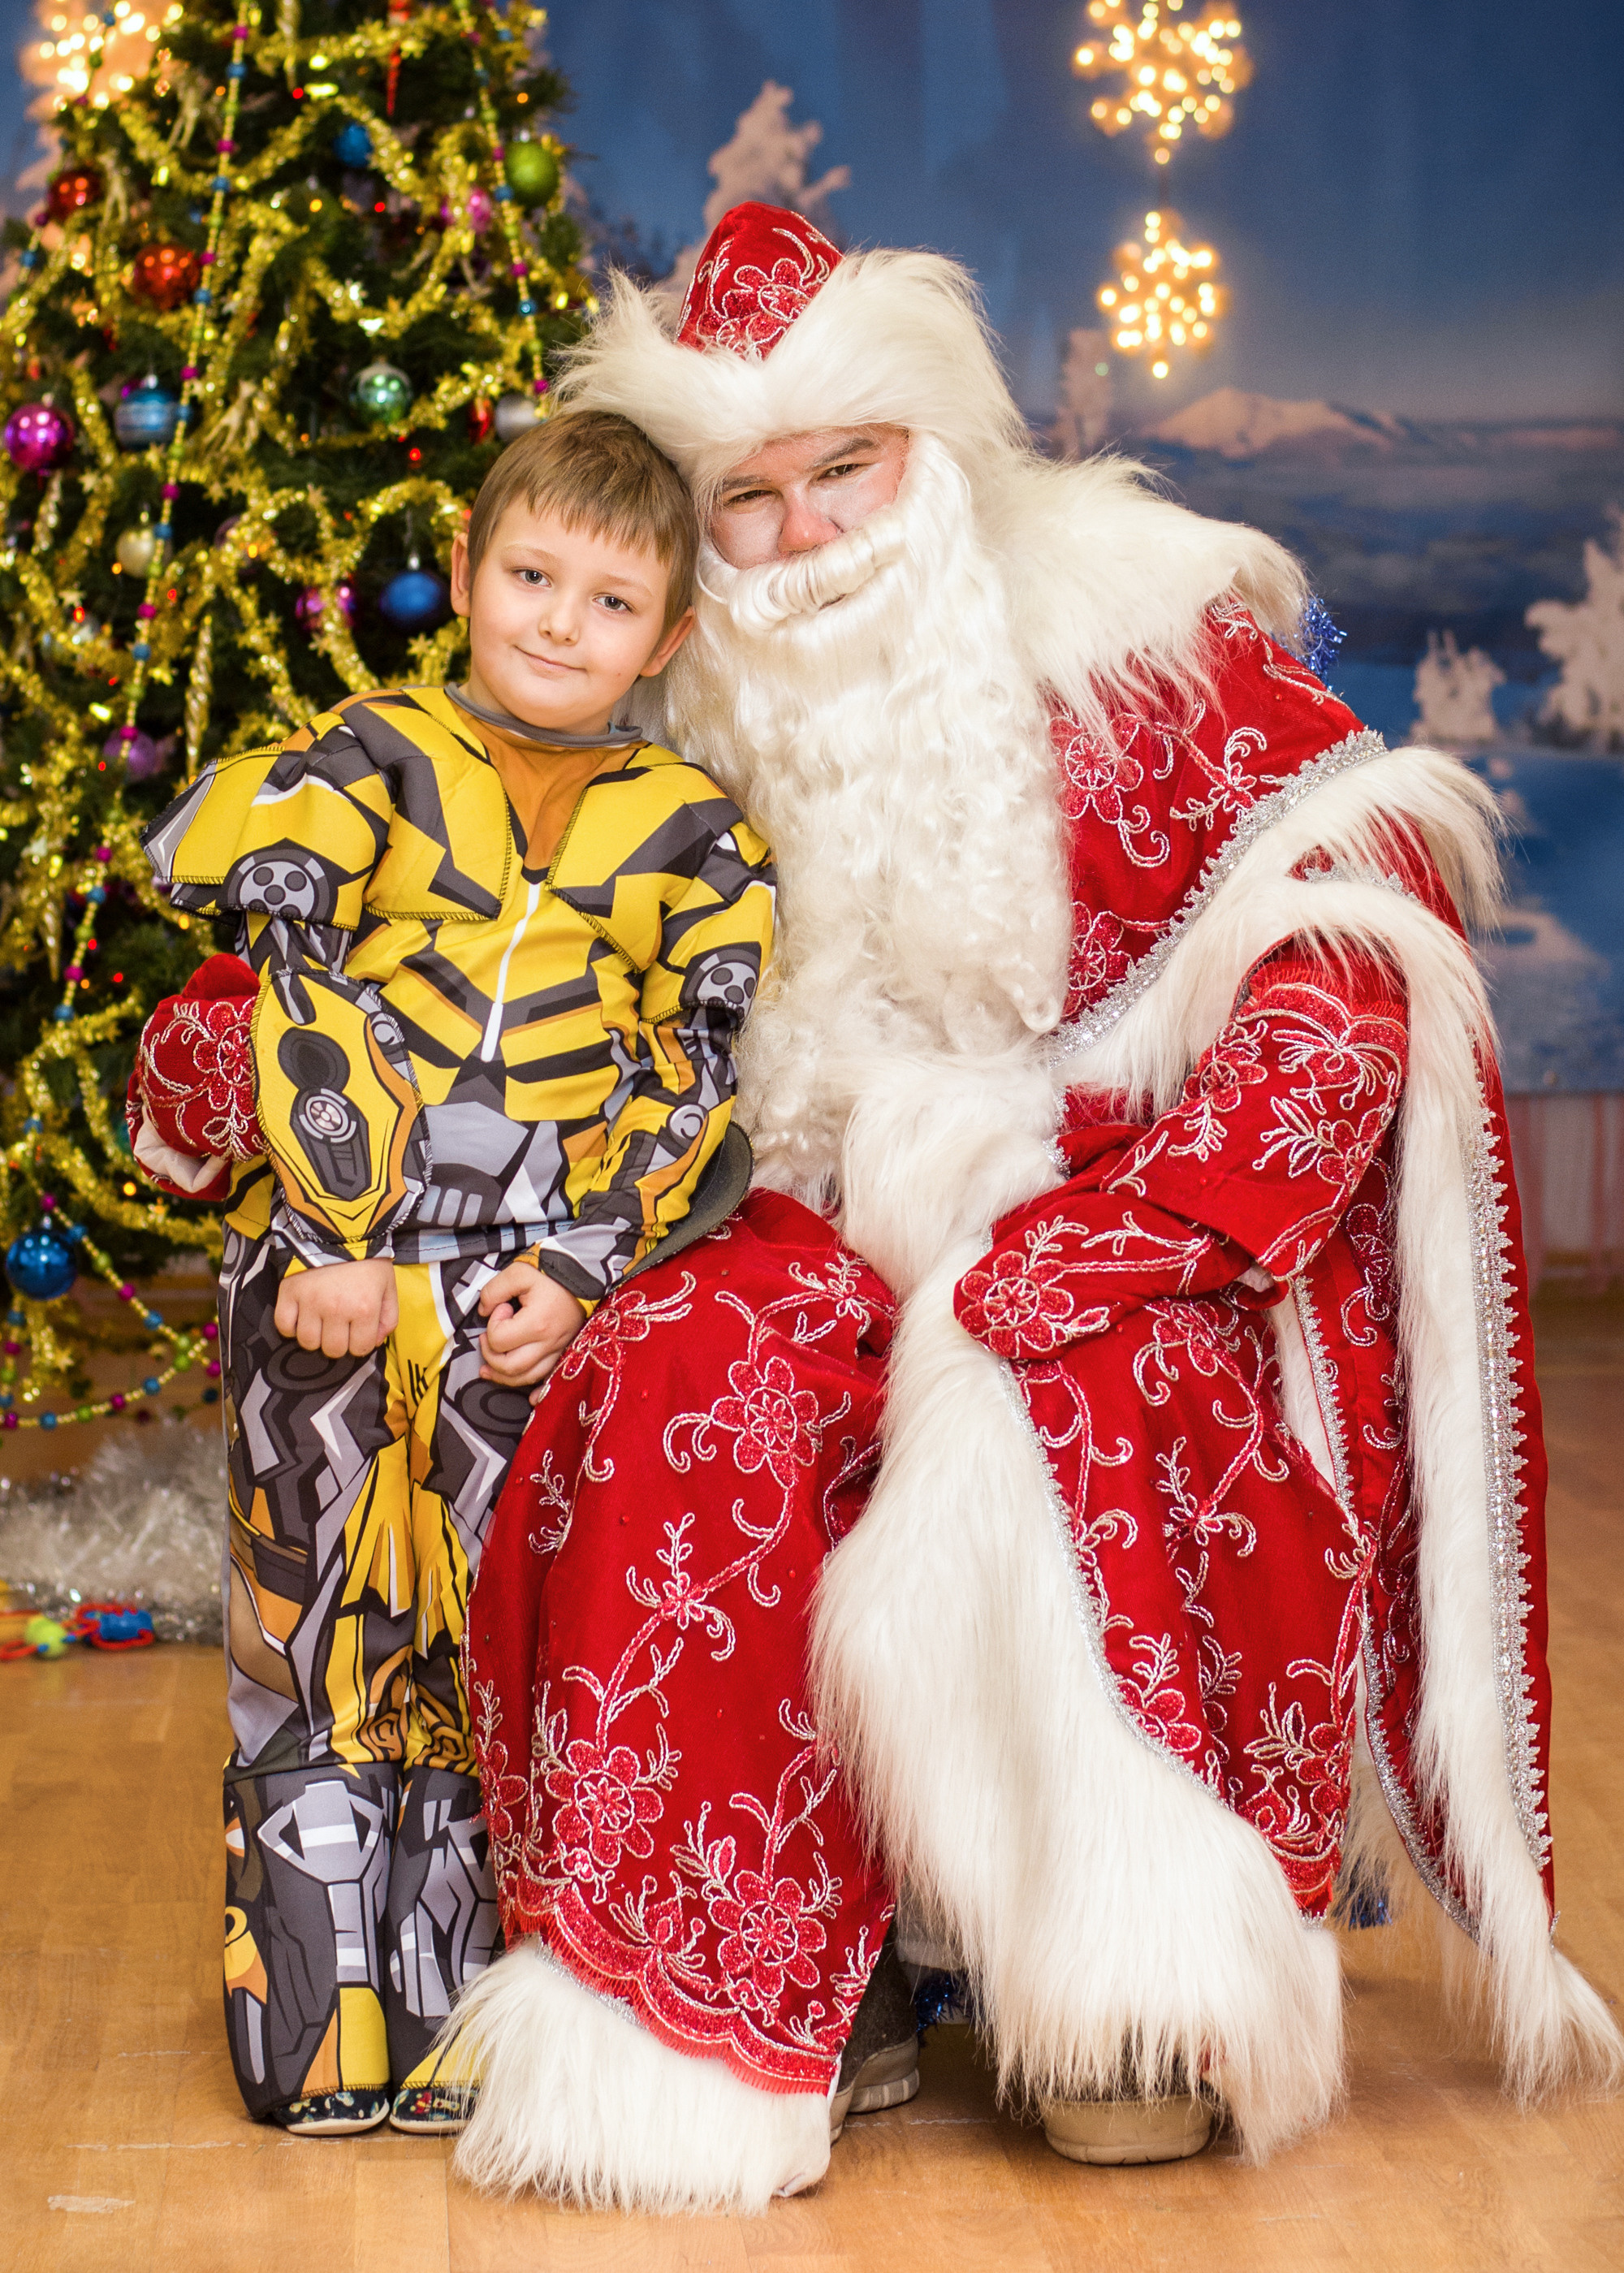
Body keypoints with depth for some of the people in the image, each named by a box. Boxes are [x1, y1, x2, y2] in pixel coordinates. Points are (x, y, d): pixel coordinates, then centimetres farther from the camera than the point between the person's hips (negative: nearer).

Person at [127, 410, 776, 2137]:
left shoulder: (689, 835, 9)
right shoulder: (369, 761, 5)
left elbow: (697, 1080, 4)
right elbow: (285, 983, -4)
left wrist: (578, 1269, -7)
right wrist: (325, 1235, -11)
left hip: (534, 1302, 1)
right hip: (326, 1275, -1)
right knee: (320, 1638, 5)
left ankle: (460, 2025, 16)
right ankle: (315, 2032, 17)